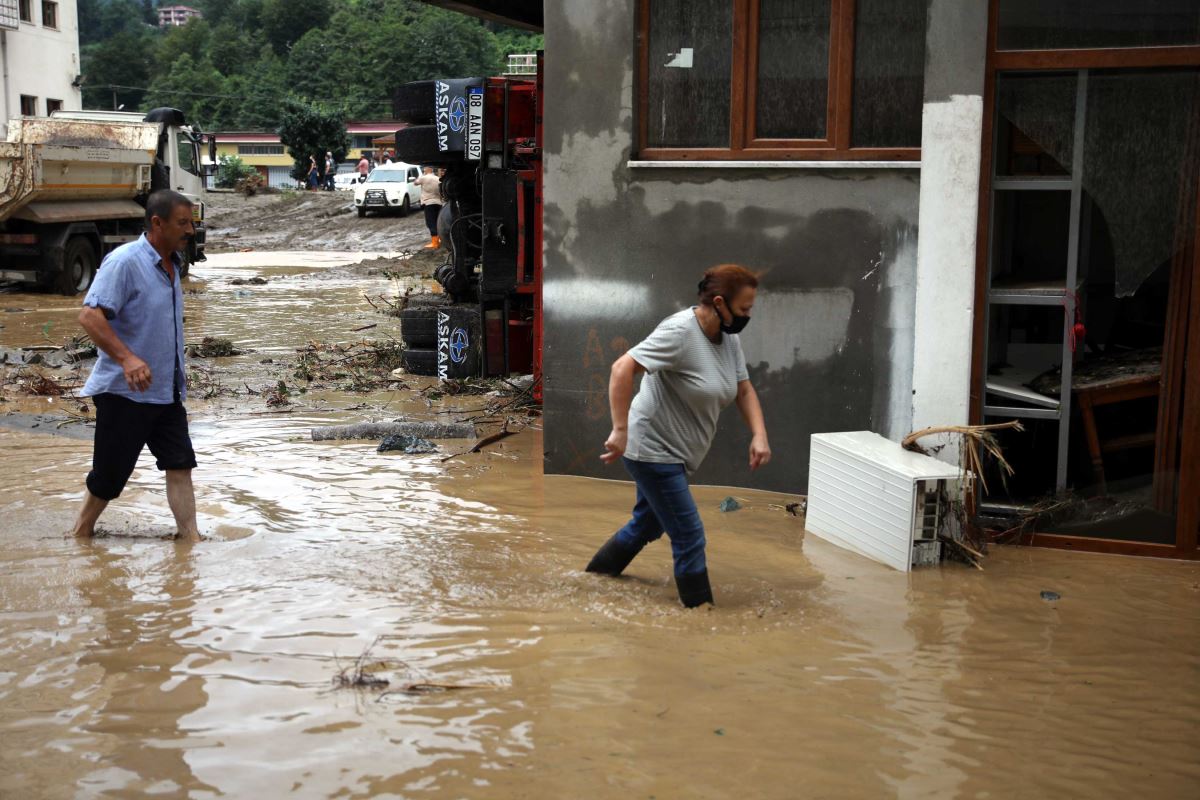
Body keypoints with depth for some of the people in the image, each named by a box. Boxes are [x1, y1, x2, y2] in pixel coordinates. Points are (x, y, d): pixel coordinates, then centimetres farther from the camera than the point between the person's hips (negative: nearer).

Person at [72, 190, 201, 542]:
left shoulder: (171, 264, 10)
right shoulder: (125, 261, -16)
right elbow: (89, 316, -25)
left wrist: (178, 377, 24)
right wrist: (127, 358, -36)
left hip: (166, 391, 7)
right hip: (125, 391, -7)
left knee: (180, 464, 1)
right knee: (110, 474, 4)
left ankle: (190, 538, 4)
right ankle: (81, 534, 24)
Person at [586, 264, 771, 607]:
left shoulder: (730, 338, 3)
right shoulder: (680, 331, -24)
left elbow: (744, 391, 9)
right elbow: (623, 369, -29)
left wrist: (759, 435, -7)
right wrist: (620, 430, -32)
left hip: (672, 452, 10)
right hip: (652, 448, -10)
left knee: (649, 523, 25)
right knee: (689, 536, -7)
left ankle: (597, 572, 44)